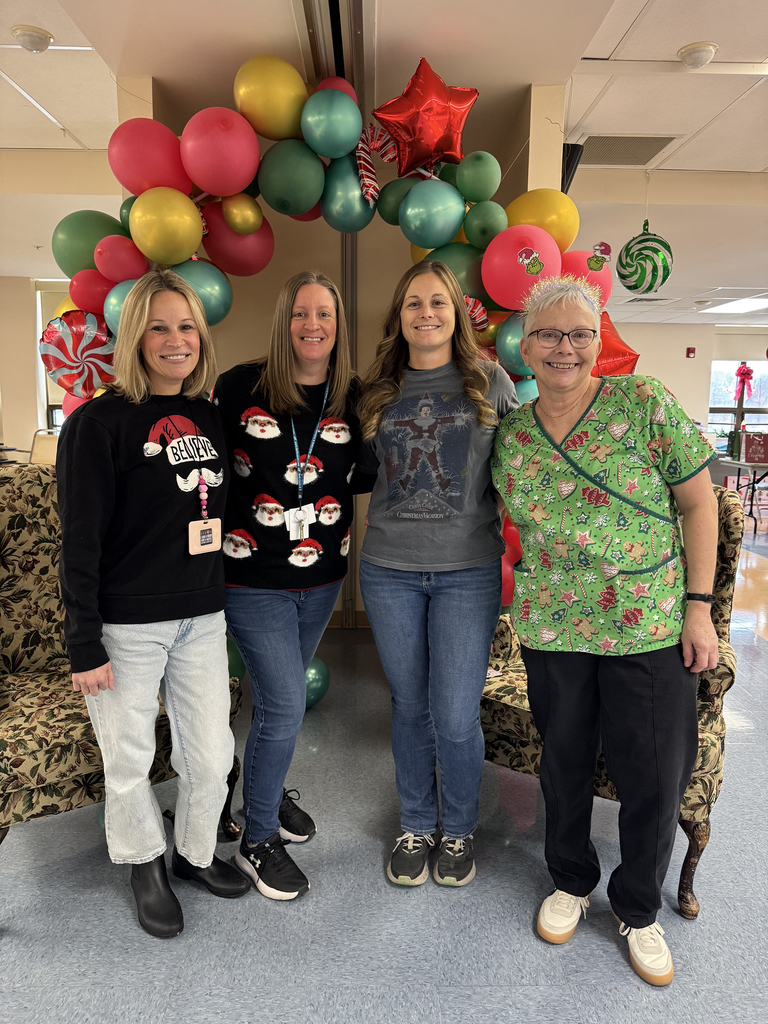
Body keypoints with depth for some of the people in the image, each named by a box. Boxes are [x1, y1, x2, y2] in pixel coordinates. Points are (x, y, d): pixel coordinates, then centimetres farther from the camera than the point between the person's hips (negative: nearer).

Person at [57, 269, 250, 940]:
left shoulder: (211, 418, 7)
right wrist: (84, 645, -11)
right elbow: (80, 541, -11)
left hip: (202, 619, 5)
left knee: (212, 755, 12)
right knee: (129, 760, 12)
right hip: (126, 626, -4)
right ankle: (147, 866, 39)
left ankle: (197, 852, 39)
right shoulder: (101, 423, -10)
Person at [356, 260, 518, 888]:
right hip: (389, 571, 2)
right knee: (409, 706, 13)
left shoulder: (491, 382, 2)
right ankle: (416, 826, 35)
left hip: (468, 571, -2)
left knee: (456, 717, 0)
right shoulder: (378, 391, 8)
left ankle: (460, 831, 29)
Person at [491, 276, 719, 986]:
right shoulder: (510, 435, 2)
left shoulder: (645, 402, -6)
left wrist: (699, 606, -7)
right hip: (552, 631, 2)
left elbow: (698, 502, -4)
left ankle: (638, 908, 35)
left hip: (651, 630, -2)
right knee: (564, 762, 17)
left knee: (656, 775, 8)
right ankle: (571, 883, 43)